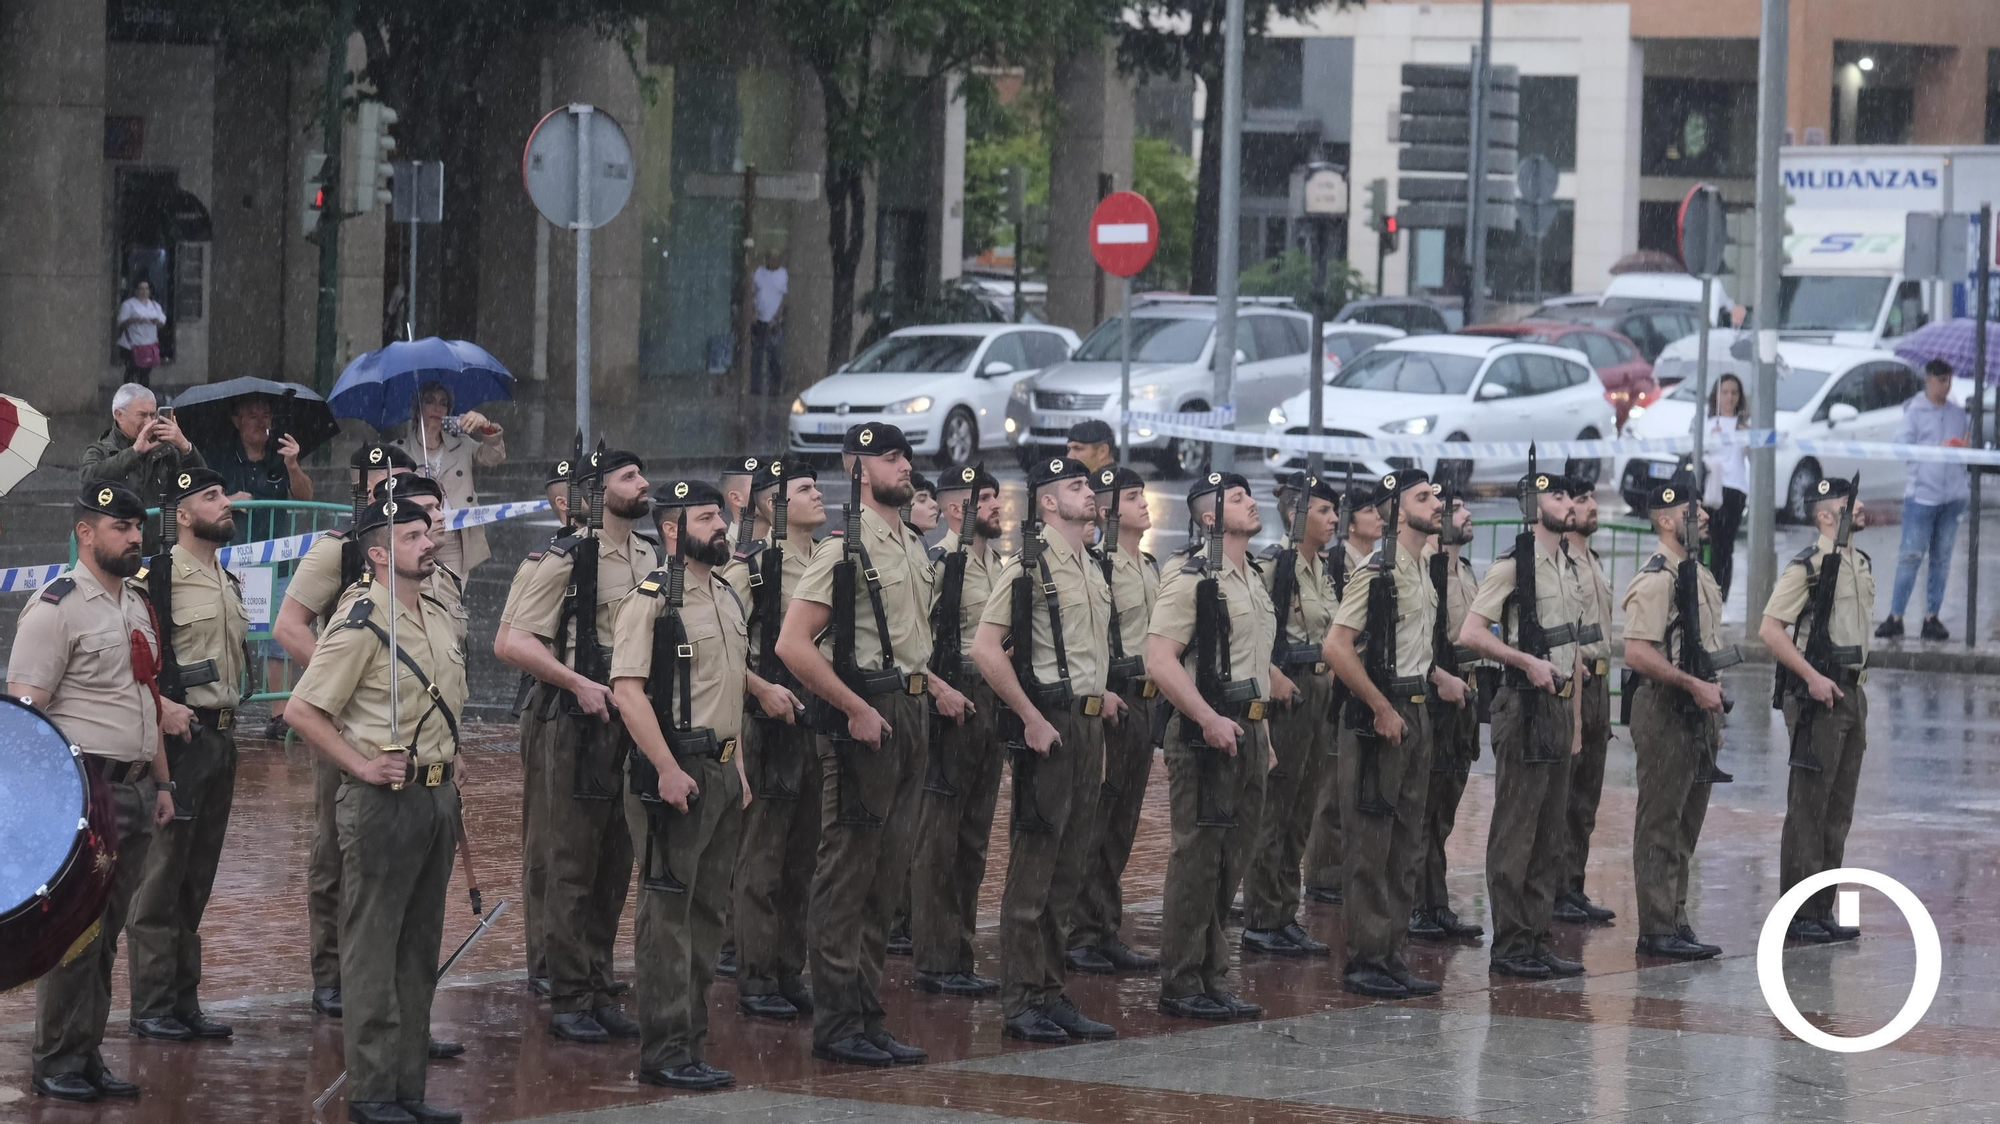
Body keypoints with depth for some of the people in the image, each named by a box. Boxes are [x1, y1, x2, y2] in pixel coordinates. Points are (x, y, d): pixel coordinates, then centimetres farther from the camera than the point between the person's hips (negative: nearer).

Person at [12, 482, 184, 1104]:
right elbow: (24, 711, -15)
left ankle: (89, 1057, 15)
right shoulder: (55, 609, -10)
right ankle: (56, 1065, 0)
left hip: (135, 790, 8)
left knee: (106, 933, 10)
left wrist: (160, 781, 21)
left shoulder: (136, 603, 16)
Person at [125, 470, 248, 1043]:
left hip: (221, 735, 8)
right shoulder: (161, 576, -10)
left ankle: (184, 1000, 15)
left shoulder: (229, 582, 17)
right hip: (182, 734, -8)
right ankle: (151, 1006, -2)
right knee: (163, 874, -5)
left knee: (197, 878, 11)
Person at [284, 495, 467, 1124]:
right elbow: (303, 711, -16)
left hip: (438, 796, 8)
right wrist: (362, 766, -17)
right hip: (384, 797, -8)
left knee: (420, 948, 12)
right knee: (373, 948, -3)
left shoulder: (440, 619, 12)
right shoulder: (360, 624, -14)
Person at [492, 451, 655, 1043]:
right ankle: (569, 1000, 3)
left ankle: (599, 992, 19)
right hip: (574, 727, -7)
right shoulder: (566, 560, -11)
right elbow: (512, 643, -15)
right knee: (571, 867, -2)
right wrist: (580, 684, -21)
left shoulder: (650, 558, 12)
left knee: (615, 867, 11)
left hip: (632, 726, 7)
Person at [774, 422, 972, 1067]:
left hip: (909, 715, 9)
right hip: (863, 719, -9)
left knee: (886, 875, 12)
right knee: (847, 874, -5)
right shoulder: (846, 547, -13)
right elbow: (793, 644, -20)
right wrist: (857, 709, -20)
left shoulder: (912, 548, 15)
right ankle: (837, 1029, -2)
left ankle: (868, 1019, 18)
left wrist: (935, 687, 15)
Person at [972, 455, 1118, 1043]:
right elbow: (985, 648, -18)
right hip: (1047, 725, -8)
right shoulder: (1029, 565, -11)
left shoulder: (1091, 570, 16)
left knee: (1066, 870, 11)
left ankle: (1052, 996, 15)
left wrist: (1099, 694, 16)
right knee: (1032, 868, -6)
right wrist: (1032, 719, -19)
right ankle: (1020, 1003, -3)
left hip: (1088, 723, 8)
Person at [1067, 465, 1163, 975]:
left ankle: (1108, 935, 15)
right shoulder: (1094, 567, -13)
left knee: (1121, 827, 11)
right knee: (1092, 826, -5)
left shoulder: (1151, 568, 15)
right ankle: (1081, 937, -2)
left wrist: (1159, 690, 18)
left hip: (1144, 702, 9)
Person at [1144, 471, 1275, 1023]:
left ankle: (1212, 981, 16)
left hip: (1246, 732, 9)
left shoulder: (1253, 581, 17)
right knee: (1197, 859, -7)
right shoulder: (1191, 580, -12)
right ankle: (1181, 987, -3)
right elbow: (1159, 660, -20)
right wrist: (1208, 719, -25)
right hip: (1206, 734, -9)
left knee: (1230, 862, 10)